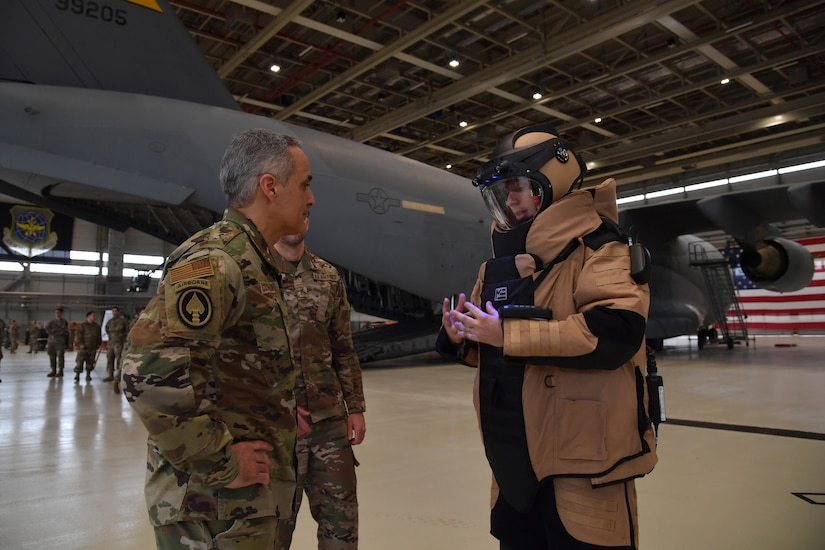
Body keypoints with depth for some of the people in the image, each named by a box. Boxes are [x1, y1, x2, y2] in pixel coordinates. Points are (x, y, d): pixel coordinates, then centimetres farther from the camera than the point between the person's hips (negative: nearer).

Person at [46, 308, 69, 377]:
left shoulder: (64, 322, 1)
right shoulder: (51, 322, 15)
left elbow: (65, 331, -10)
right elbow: (48, 330, 4)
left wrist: (53, 331, -10)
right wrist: (58, 331, -12)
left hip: (60, 342, -5)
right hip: (51, 341, 5)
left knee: (60, 356, -6)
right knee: (52, 357, 5)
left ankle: (60, 372, -1)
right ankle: (53, 371, 13)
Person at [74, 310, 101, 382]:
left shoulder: (97, 326, 13)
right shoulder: (82, 325, -1)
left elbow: (99, 336, 19)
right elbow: (79, 335, -5)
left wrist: (99, 344, 13)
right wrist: (80, 343, -13)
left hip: (93, 348, 4)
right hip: (83, 347, -4)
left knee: (90, 362, 7)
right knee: (80, 361, -7)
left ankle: (88, 375, 16)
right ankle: (77, 375, -3)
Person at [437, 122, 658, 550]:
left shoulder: (594, 243, -10)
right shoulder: (503, 256, 13)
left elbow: (618, 330, -26)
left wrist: (508, 333, -25)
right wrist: (459, 337, -6)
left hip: (581, 456, -7)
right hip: (516, 456, 8)